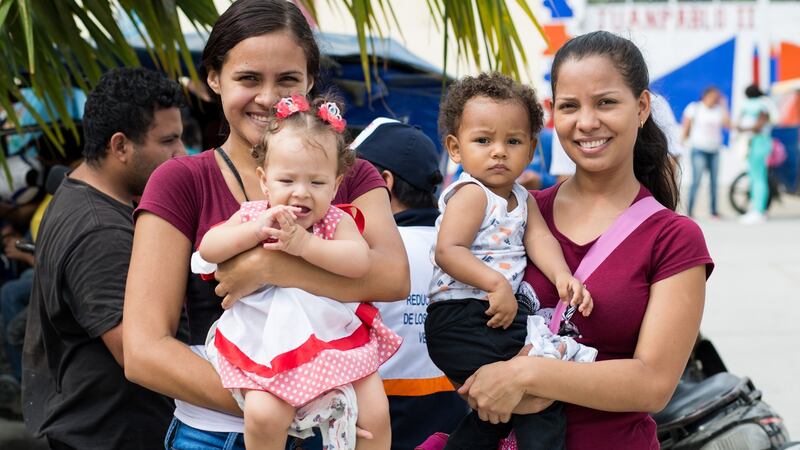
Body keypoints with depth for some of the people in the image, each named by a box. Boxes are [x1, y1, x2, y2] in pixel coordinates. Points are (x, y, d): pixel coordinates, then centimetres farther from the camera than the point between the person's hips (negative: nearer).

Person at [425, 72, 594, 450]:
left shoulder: (523, 199, 16)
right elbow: (447, 252, -21)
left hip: (501, 316, 10)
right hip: (462, 321, -10)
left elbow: (539, 237, 0)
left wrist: (562, 276, -20)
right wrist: (496, 284, -30)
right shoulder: (471, 194, -10)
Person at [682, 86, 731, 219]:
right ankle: (689, 210, -7)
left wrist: (723, 106, -7)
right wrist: (684, 142, -2)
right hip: (699, 149, -4)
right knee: (696, 180, -12)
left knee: (713, 181, 7)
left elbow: (727, 124, -6)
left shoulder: (719, 109, 7)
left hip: (714, 150, 5)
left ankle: (714, 210, 13)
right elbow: (686, 126, 0)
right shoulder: (694, 108, -2)